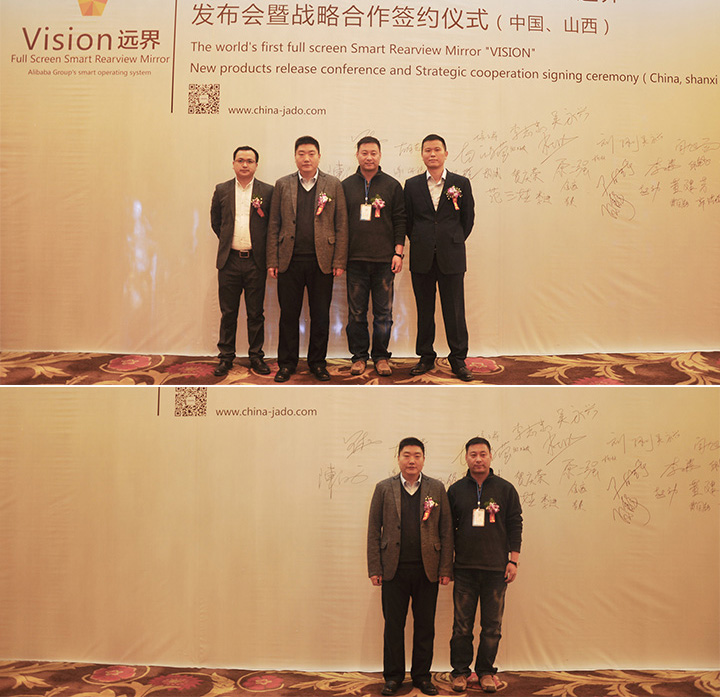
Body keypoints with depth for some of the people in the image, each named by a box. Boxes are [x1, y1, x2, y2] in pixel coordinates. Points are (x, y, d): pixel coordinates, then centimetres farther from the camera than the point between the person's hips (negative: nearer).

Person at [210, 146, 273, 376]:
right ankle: (226, 356, 16)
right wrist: (227, 240, 11)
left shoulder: (267, 191, 2)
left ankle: (256, 356, 16)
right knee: (228, 312, 6)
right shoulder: (222, 190, 8)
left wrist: (261, 245, 1)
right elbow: (215, 221, 17)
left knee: (256, 313, 5)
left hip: (255, 261, -1)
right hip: (229, 260, 1)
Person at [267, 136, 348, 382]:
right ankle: (286, 363, 17)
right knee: (288, 315, 5)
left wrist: (339, 261, -4)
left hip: (322, 261, 0)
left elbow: (341, 225, 3)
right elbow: (274, 225, 8)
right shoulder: (282, 184, 8)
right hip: (290, 261, 1)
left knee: (320, 316, 6)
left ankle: (317, 362, 19)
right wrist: (272, 260, 1)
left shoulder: (333, 185, 5)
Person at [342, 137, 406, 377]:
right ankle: (359, 356, 14)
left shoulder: (392, 186, 7)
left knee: (383, 313, 2)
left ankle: (381, 357, 13)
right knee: (356, 312, 4)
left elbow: (400, 220, 6)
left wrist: (398, 253, -2)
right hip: (355, 258, 1)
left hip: (384, 259, 0)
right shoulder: (346, 186, 8)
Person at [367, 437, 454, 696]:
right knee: (393, 626, 6)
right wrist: (374, 568, -2)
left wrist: (445, 569, -2)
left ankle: (422, 675, 21)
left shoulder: (437, 488, 5)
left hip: (427, 570, 1)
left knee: (425, 626, 8)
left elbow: (446, 532, 4)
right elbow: (373, 531, 4)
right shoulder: (384, 488, 4)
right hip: (394, 569, 0)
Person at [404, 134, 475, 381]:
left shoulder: (461, 183, 4)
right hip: (422, 258, 1)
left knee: (454, 310, 1)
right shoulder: (412, 185, 7)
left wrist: (454, 242, 8)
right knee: (424, 310, 7)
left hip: (451, 258, -1)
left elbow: (468, 218, 9)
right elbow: (407, 219, 12)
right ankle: (426, 357, 18)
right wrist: (419, 242, 9)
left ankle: (458, 359, 10)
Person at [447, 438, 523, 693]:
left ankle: (486, 671, 19)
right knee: (462, 625, 4)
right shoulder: (456, 490, 6)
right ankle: (460, 671, 16)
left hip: (496, 569, 0)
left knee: (492, 625, 5)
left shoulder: (505, 489, 4)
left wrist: (513, 560, 0)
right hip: (465, 567, 0)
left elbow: (515, 525, 5)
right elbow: (448, 527, 10)